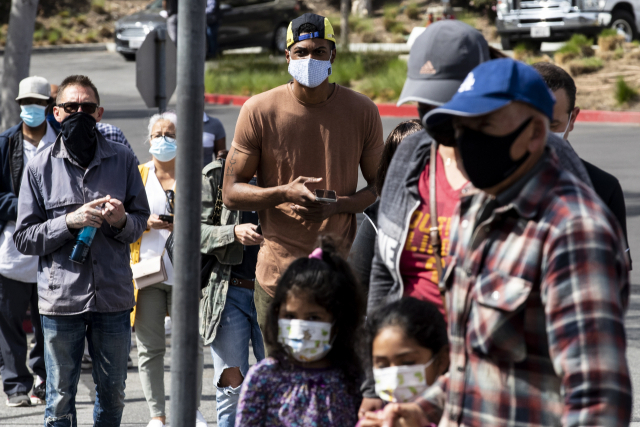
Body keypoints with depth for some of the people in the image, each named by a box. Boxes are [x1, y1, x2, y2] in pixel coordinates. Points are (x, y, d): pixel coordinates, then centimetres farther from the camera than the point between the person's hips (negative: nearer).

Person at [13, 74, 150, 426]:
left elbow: (141, 219, 13)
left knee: (113, 395, 10)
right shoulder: (40, 167, 1)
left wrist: (122, 221, -10)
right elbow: (23, 238, 0)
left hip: (113, 295, 2)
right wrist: (69, 221, -14)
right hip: (61, 299, -2)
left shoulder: (122, 160, 6)